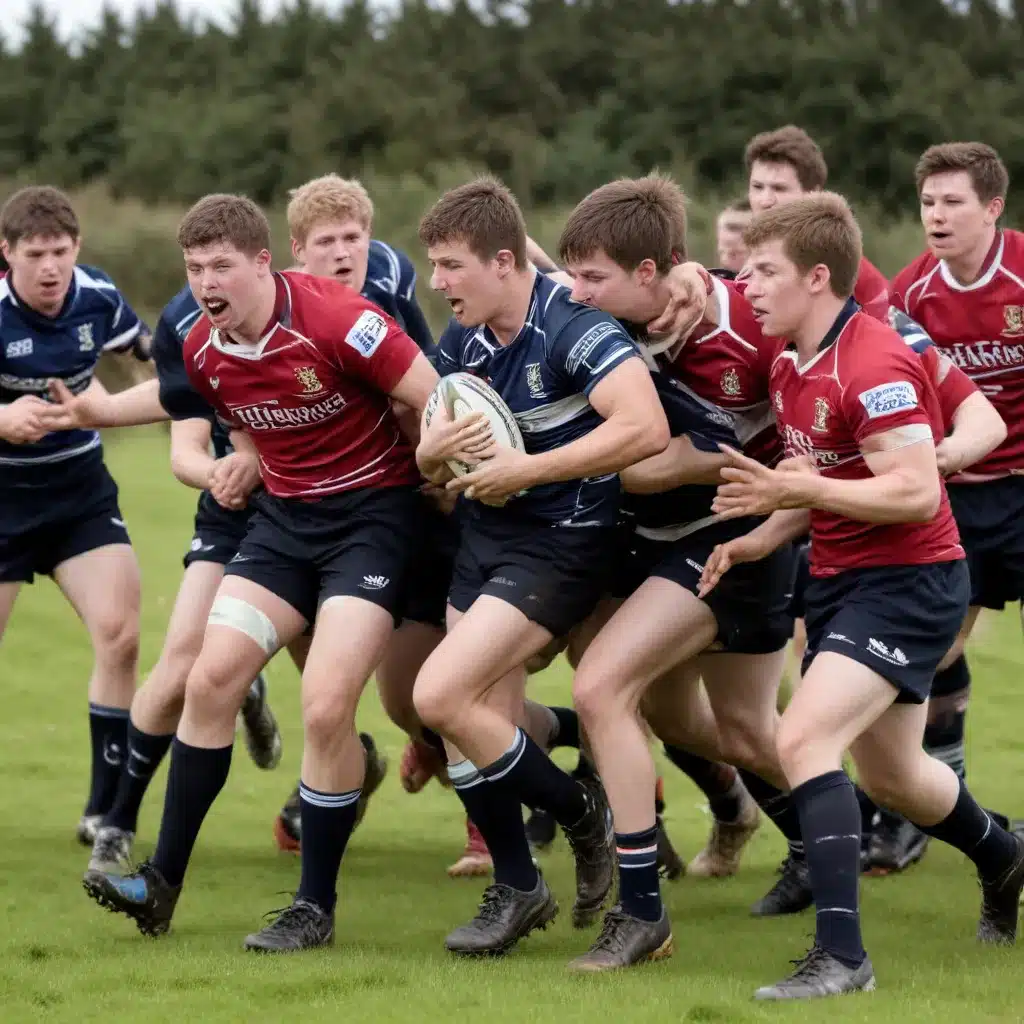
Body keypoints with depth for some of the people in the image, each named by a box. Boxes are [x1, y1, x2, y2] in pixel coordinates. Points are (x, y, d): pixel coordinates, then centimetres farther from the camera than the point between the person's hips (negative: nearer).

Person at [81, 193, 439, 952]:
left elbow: (437, 403, -19)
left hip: (373, 512, -7)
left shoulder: (333, 320, -24)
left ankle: (317, 906, -2)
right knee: (210, 678, -3)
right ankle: (163, 882, 6)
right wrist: (246, 468, 7)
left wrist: (436, 491, -11)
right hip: (285, 516, 7)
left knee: (326, 706, -17)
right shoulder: (202, 352, -2)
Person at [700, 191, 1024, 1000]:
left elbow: (915, 493, -27)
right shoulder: (789, 364, 7)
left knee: (804, 738, -24)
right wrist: (762, 538, 3)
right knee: (888, 775, 23)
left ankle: (841, 954, -23)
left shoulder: (875, 365, -22)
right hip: (839, 578, 10)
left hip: (907, 583, -10)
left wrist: (798, 490, -31)